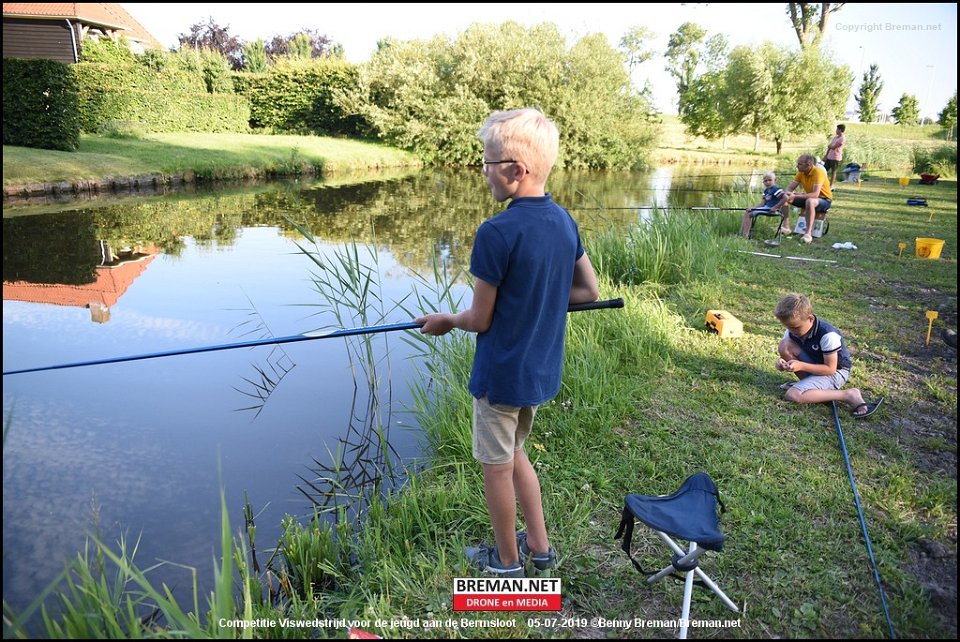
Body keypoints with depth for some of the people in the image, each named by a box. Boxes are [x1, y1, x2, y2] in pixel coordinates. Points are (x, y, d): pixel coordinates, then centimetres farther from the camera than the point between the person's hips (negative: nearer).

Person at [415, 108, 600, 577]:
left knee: (497, 467, 13)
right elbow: (589, 291, 9)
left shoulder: (497, 233, -23)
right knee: (514, 454, 26)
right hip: (542, 370, 8)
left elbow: (480, 320, -16)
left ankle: (506, 560, 32)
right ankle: (540, 547, 36)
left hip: (501, 374, -7)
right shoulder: (564, 221, -1)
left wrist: (445, 322, 3)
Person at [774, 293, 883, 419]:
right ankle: (808, 382, -3)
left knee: (792, 395, -28)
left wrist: (801, 366, -35)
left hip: (835, 372, -7)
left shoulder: (828, 335, -28)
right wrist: (781, 361, -26)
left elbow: (830, 369, -25)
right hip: (814, 367, 7)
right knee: (784, 346, -18)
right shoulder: (792, 331, -9)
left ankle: (848, 395, -16)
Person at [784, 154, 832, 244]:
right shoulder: (801, 172, -5)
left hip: (824, 200, -7)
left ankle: (808, 233, -38)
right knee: (786, 198, -6)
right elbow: (790, 187, -1)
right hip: (809, 198, 7)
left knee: (810, 201, -41)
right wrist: (788, 193, -26)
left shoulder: (818, 172, -26)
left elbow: (815, 194, -35)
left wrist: (796, 196, -41)